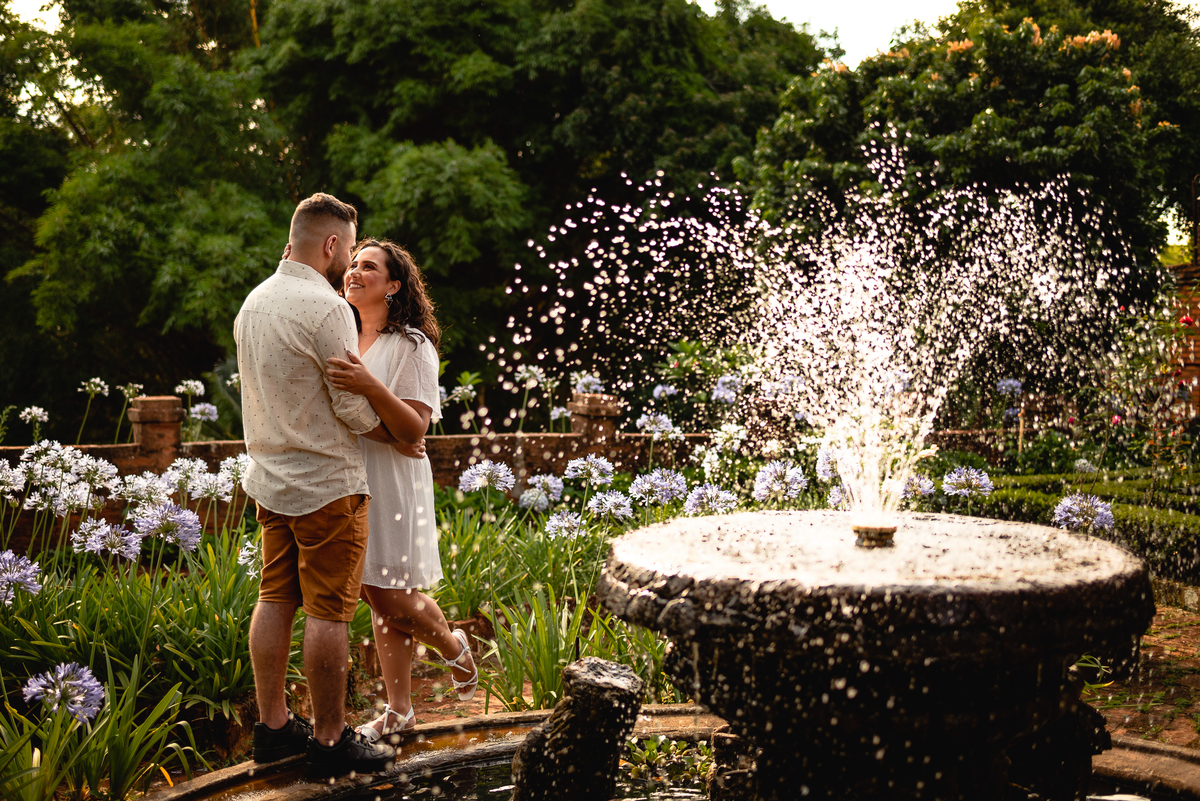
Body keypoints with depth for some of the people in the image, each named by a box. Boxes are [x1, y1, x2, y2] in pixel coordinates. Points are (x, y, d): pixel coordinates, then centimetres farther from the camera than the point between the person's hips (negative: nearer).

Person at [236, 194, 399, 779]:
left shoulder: (252, 303, 9)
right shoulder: (326, 308, -17)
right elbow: (356, 409, -14)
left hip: (269, 477, 9)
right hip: (325, 482, -8)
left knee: (275, 600, 13)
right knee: (327, 611, -2)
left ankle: (272, 725, 22)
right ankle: (330, 742, 6)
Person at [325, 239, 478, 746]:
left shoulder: (412, 346, -8)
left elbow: (415, 429, -16)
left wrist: (372, 388, -31)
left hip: (391, 482, -6)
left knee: (392, 597, -4)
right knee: (377, 599, 9)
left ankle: (454, 648, 27)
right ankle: (398, 711, 19)